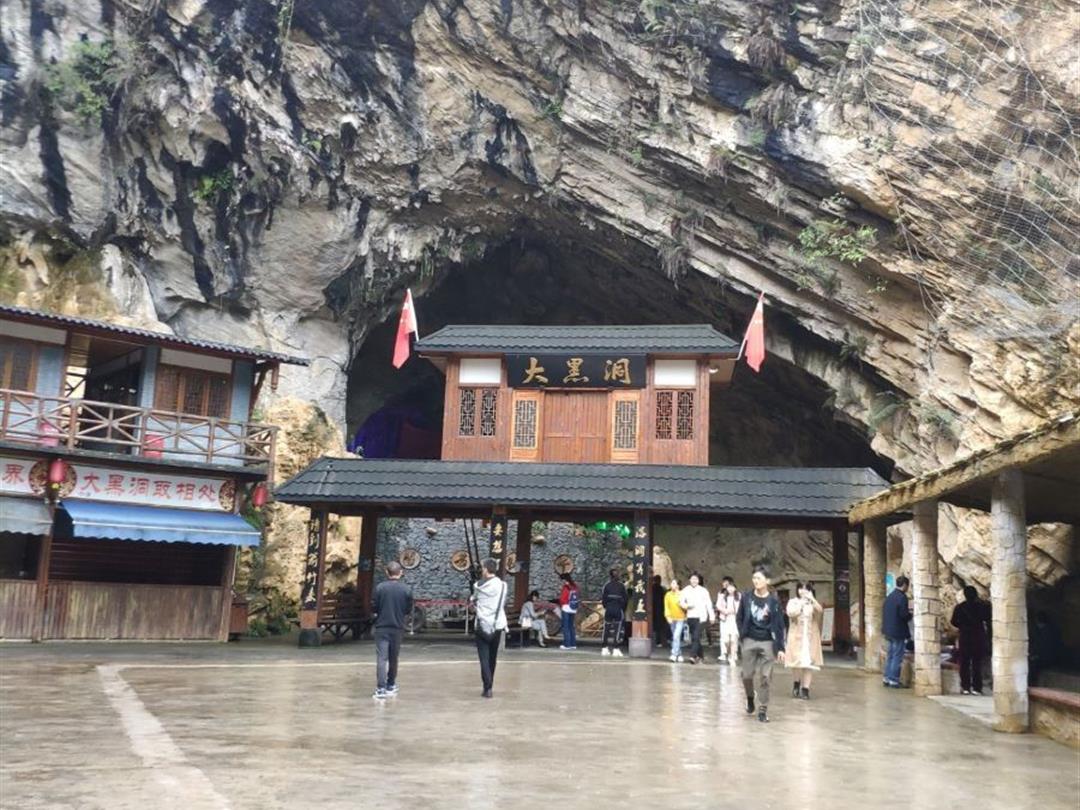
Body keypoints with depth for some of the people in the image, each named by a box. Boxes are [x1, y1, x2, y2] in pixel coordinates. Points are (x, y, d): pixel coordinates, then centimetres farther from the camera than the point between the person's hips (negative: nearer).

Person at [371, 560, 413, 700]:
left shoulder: (380, 587, -8)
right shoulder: (407, 589, -4)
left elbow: (373, 608, -4)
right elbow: (409, 611, 2)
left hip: (382, 627, -2)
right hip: (398, 628, 2)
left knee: (381, 658, -4)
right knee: (393, 658, 16)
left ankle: (381, 689, -12)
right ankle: (391, 686, 27)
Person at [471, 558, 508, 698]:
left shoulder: (479, 586, -8)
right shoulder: (502, 585, -2)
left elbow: (473, 599, 9)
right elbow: (504, 604, 6)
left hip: (483, 625, -3)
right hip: (497, 625, 3)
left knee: (484, 657, -1)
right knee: (492, 657, 16)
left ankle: (488, 688, -14)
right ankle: (489, 685, 24)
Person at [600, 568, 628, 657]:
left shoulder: (607, 585, 0)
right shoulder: (622, 585, -1)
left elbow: (603, 598, -4)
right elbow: (626, 599, -1)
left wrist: (605, 606, 10)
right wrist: (623, 609, 10)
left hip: (608, 609, 1)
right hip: (619, 610, -1)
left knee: (606, 629, 10)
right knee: (618, 629, 1)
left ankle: (604, 648, 12)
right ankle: (616, 649, -6)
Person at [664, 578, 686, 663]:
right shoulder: (668, 595, 3)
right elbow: (666, 607, 2)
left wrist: (682, 605, -25)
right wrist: (668, 616, -10)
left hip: (680, 618, -4)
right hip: (672, 619, 4)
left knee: (676, 636, -15)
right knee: (675, 637, 11)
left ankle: (674, 655, -17)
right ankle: (679, 655, 21)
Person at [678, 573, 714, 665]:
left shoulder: (703, 591, 0)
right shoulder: (685, 590, 5)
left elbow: (708, 604, 2)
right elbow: (681, 602, 7)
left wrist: (711, 616, -1)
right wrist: (687, 605, -13)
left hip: (700, 617, -4)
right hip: (690, 616, 4)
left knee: (696, 637, -14)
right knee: (694, 637, 10)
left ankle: (693, 656, -18)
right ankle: (701, 655, 25)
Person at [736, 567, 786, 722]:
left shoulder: (773, 601, -6)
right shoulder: (746, 597, -2)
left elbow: (779, 625, -4)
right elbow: (739, 618, 9)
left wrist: (780, 648, -7)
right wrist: (742, 635, -1)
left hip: (767, 642, -1)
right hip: (749, 641, 1)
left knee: (764, 677, -1)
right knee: (747, 675, 3)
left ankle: (763, 710, 9)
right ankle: (750, 698, 32)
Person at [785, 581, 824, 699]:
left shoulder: (813, 603, 10)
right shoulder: (793, 602, 7)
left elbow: (820, 611, -11)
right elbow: (791, 613, -12)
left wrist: (811, 599, -19)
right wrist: (801, 603, -11)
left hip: (810, 636, 1)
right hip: (796, 636, -1)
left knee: (809, 663, -5)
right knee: (797, 661, -8)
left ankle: (805, 689, -1)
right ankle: (797, 683, 18)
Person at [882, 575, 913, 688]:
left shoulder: (890, 596, 10)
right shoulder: (902, 597, -16)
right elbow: (904, 615, -21)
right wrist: (910, 614, 2)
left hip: (889, 630, 8)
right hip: (898, 631, -8)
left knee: (890, 655, 16)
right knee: (897, 656, -1)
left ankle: (887, 678, 19)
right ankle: (894, 680, 1)